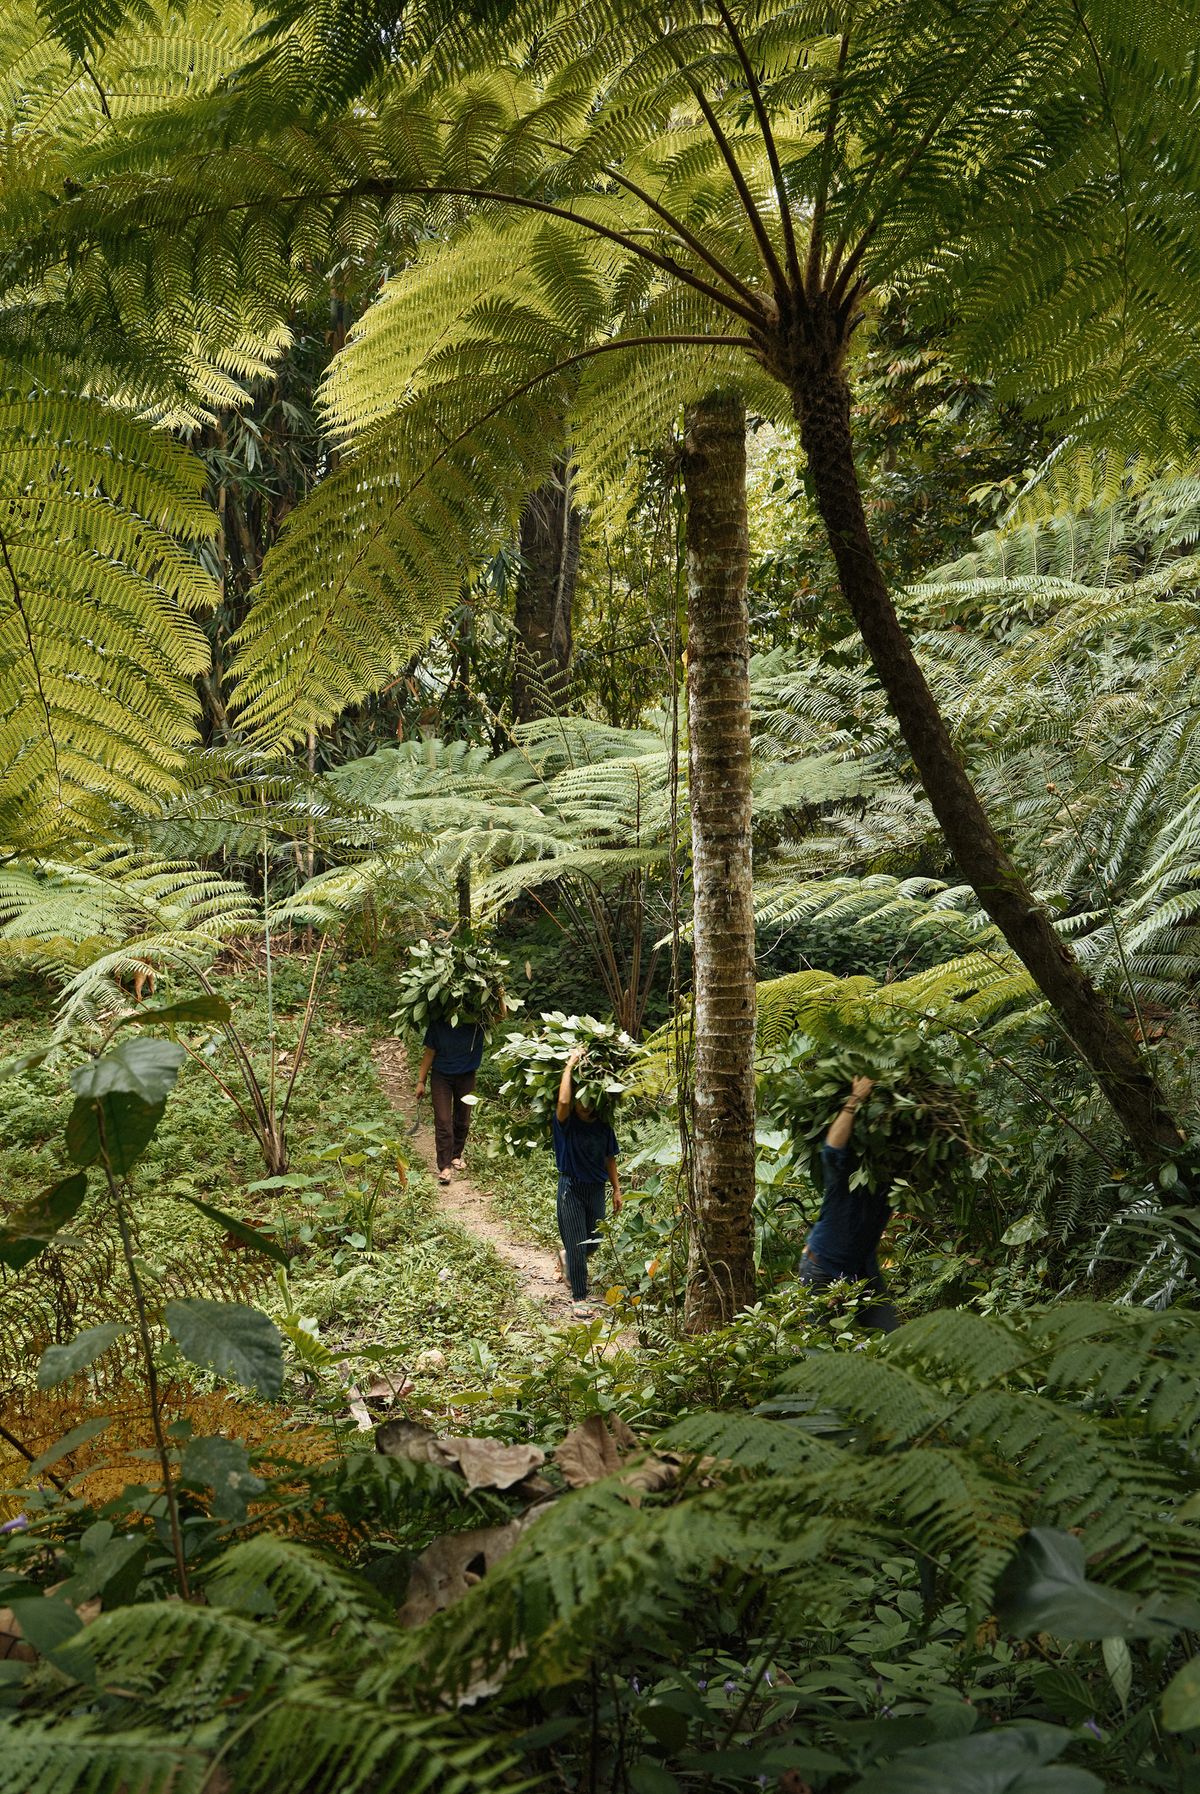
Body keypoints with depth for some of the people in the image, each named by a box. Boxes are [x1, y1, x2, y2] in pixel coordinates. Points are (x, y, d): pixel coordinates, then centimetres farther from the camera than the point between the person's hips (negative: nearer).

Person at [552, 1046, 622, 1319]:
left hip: (596, 1188, 5)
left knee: (593, 1243, 16)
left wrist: (617, 1189, 8)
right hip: (571, 1187, -5)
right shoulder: (566, 1123, -12)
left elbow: (609, 1159, 11)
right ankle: (580, 1298, 3)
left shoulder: (603, 1126, 2)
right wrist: (570, 1066, -27)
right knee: (577, 1244, -4)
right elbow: (563, 1101, -33)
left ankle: (568, 1257, 48)